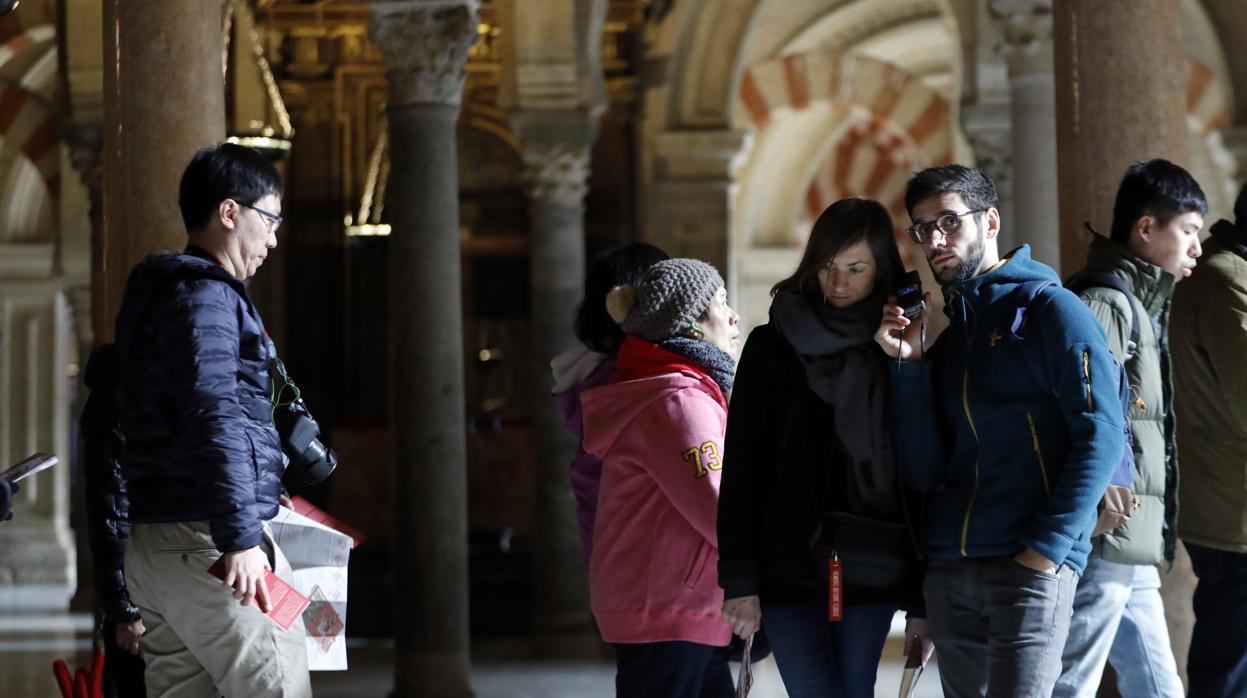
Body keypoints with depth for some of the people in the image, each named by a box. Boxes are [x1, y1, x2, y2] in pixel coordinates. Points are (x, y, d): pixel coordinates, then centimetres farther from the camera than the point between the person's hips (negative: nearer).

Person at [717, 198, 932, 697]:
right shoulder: (772, 349, 3)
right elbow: (741, 473, 1)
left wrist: (923, 598, -1)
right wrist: (740, 581, -6)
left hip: (871, 576, 1)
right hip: (787, 573, -1)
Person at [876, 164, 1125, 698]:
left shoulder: (1049, 308, -2)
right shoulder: (946, 339, 19)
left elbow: (1101, 435, -10)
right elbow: (924, 473, 10)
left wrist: (1047, 548, -16)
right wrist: (909, 365, 2)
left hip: (1030, 567, -7)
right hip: (948, 574, 7)